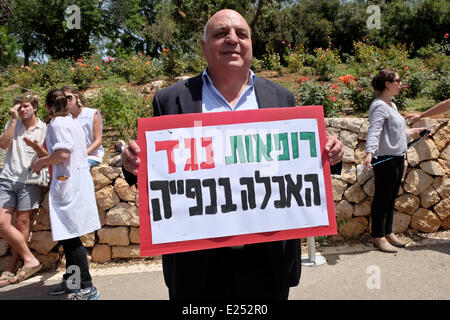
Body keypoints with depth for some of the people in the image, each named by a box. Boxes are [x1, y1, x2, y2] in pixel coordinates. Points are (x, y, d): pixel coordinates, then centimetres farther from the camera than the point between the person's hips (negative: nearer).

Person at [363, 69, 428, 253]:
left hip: (397, 158, 10)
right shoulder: (379, 106, -14)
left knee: (391, 197, 15)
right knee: (382, 198, -2)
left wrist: (414, 132, 34)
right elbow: (374, 132, -29)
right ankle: (378, 237, 9)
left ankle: (388, 233, 27)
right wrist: (369, 153, -41)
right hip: (385, 160, -10)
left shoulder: (392, 105, 17)